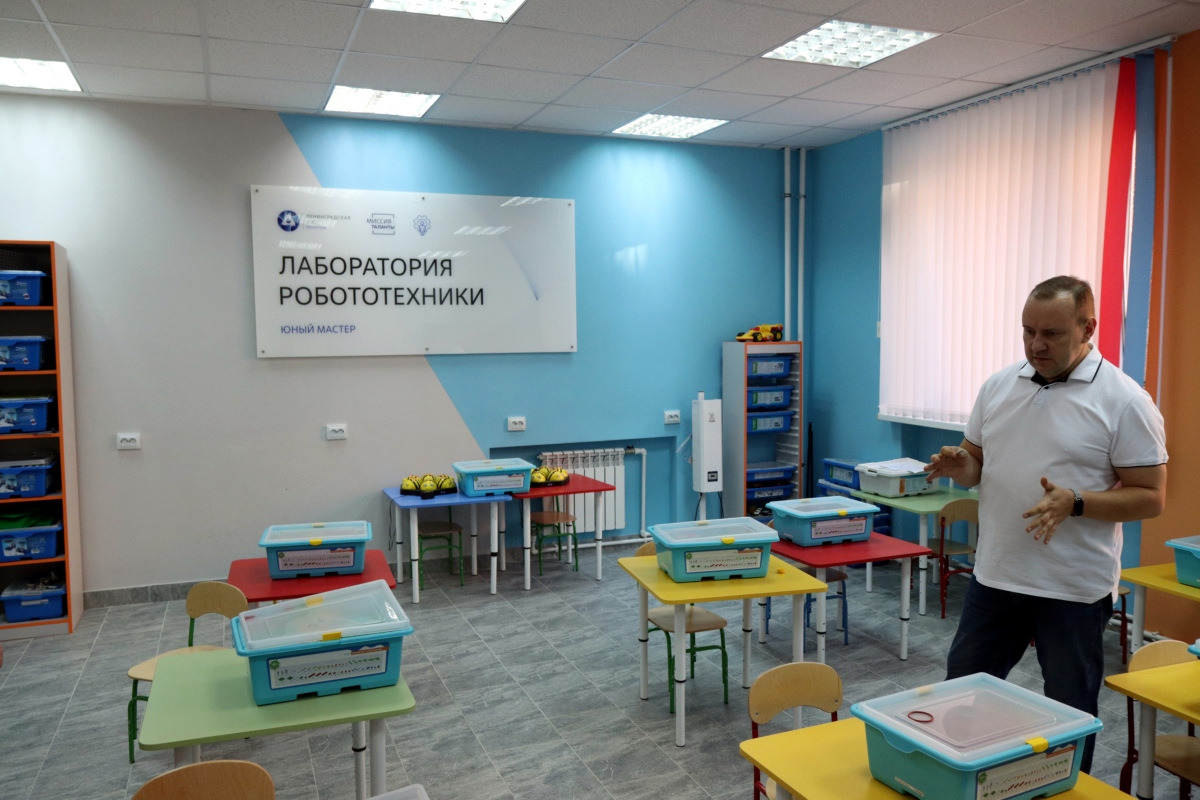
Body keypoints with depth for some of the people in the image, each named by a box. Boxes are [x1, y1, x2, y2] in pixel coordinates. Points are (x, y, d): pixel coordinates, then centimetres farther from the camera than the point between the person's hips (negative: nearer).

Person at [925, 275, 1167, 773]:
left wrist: (1074, 503, -27)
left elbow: (1150, 497, -11)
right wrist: (958, 467, -11)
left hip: (1075, 588, -5)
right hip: (994, 576, 5)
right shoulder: (998, 386, 4)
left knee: (1069, 713, 12)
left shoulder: (1124, 401, -11)